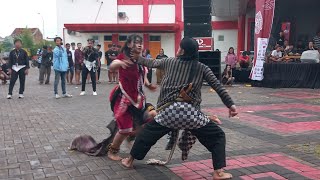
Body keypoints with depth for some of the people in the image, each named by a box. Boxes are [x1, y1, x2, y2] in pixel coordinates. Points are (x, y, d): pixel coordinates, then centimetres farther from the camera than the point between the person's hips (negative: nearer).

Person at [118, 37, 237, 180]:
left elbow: (151, 63, 30)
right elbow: (218, 87, 4)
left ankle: (129, 160, 40)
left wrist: (138, 58, 48)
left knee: (147, 132, 25)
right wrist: (230, 105, 8)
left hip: (169, 111, 2)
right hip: (190, 112, -2)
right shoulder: (202, 68, 8)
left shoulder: (170, 62, 14)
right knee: (218, 136, 12)